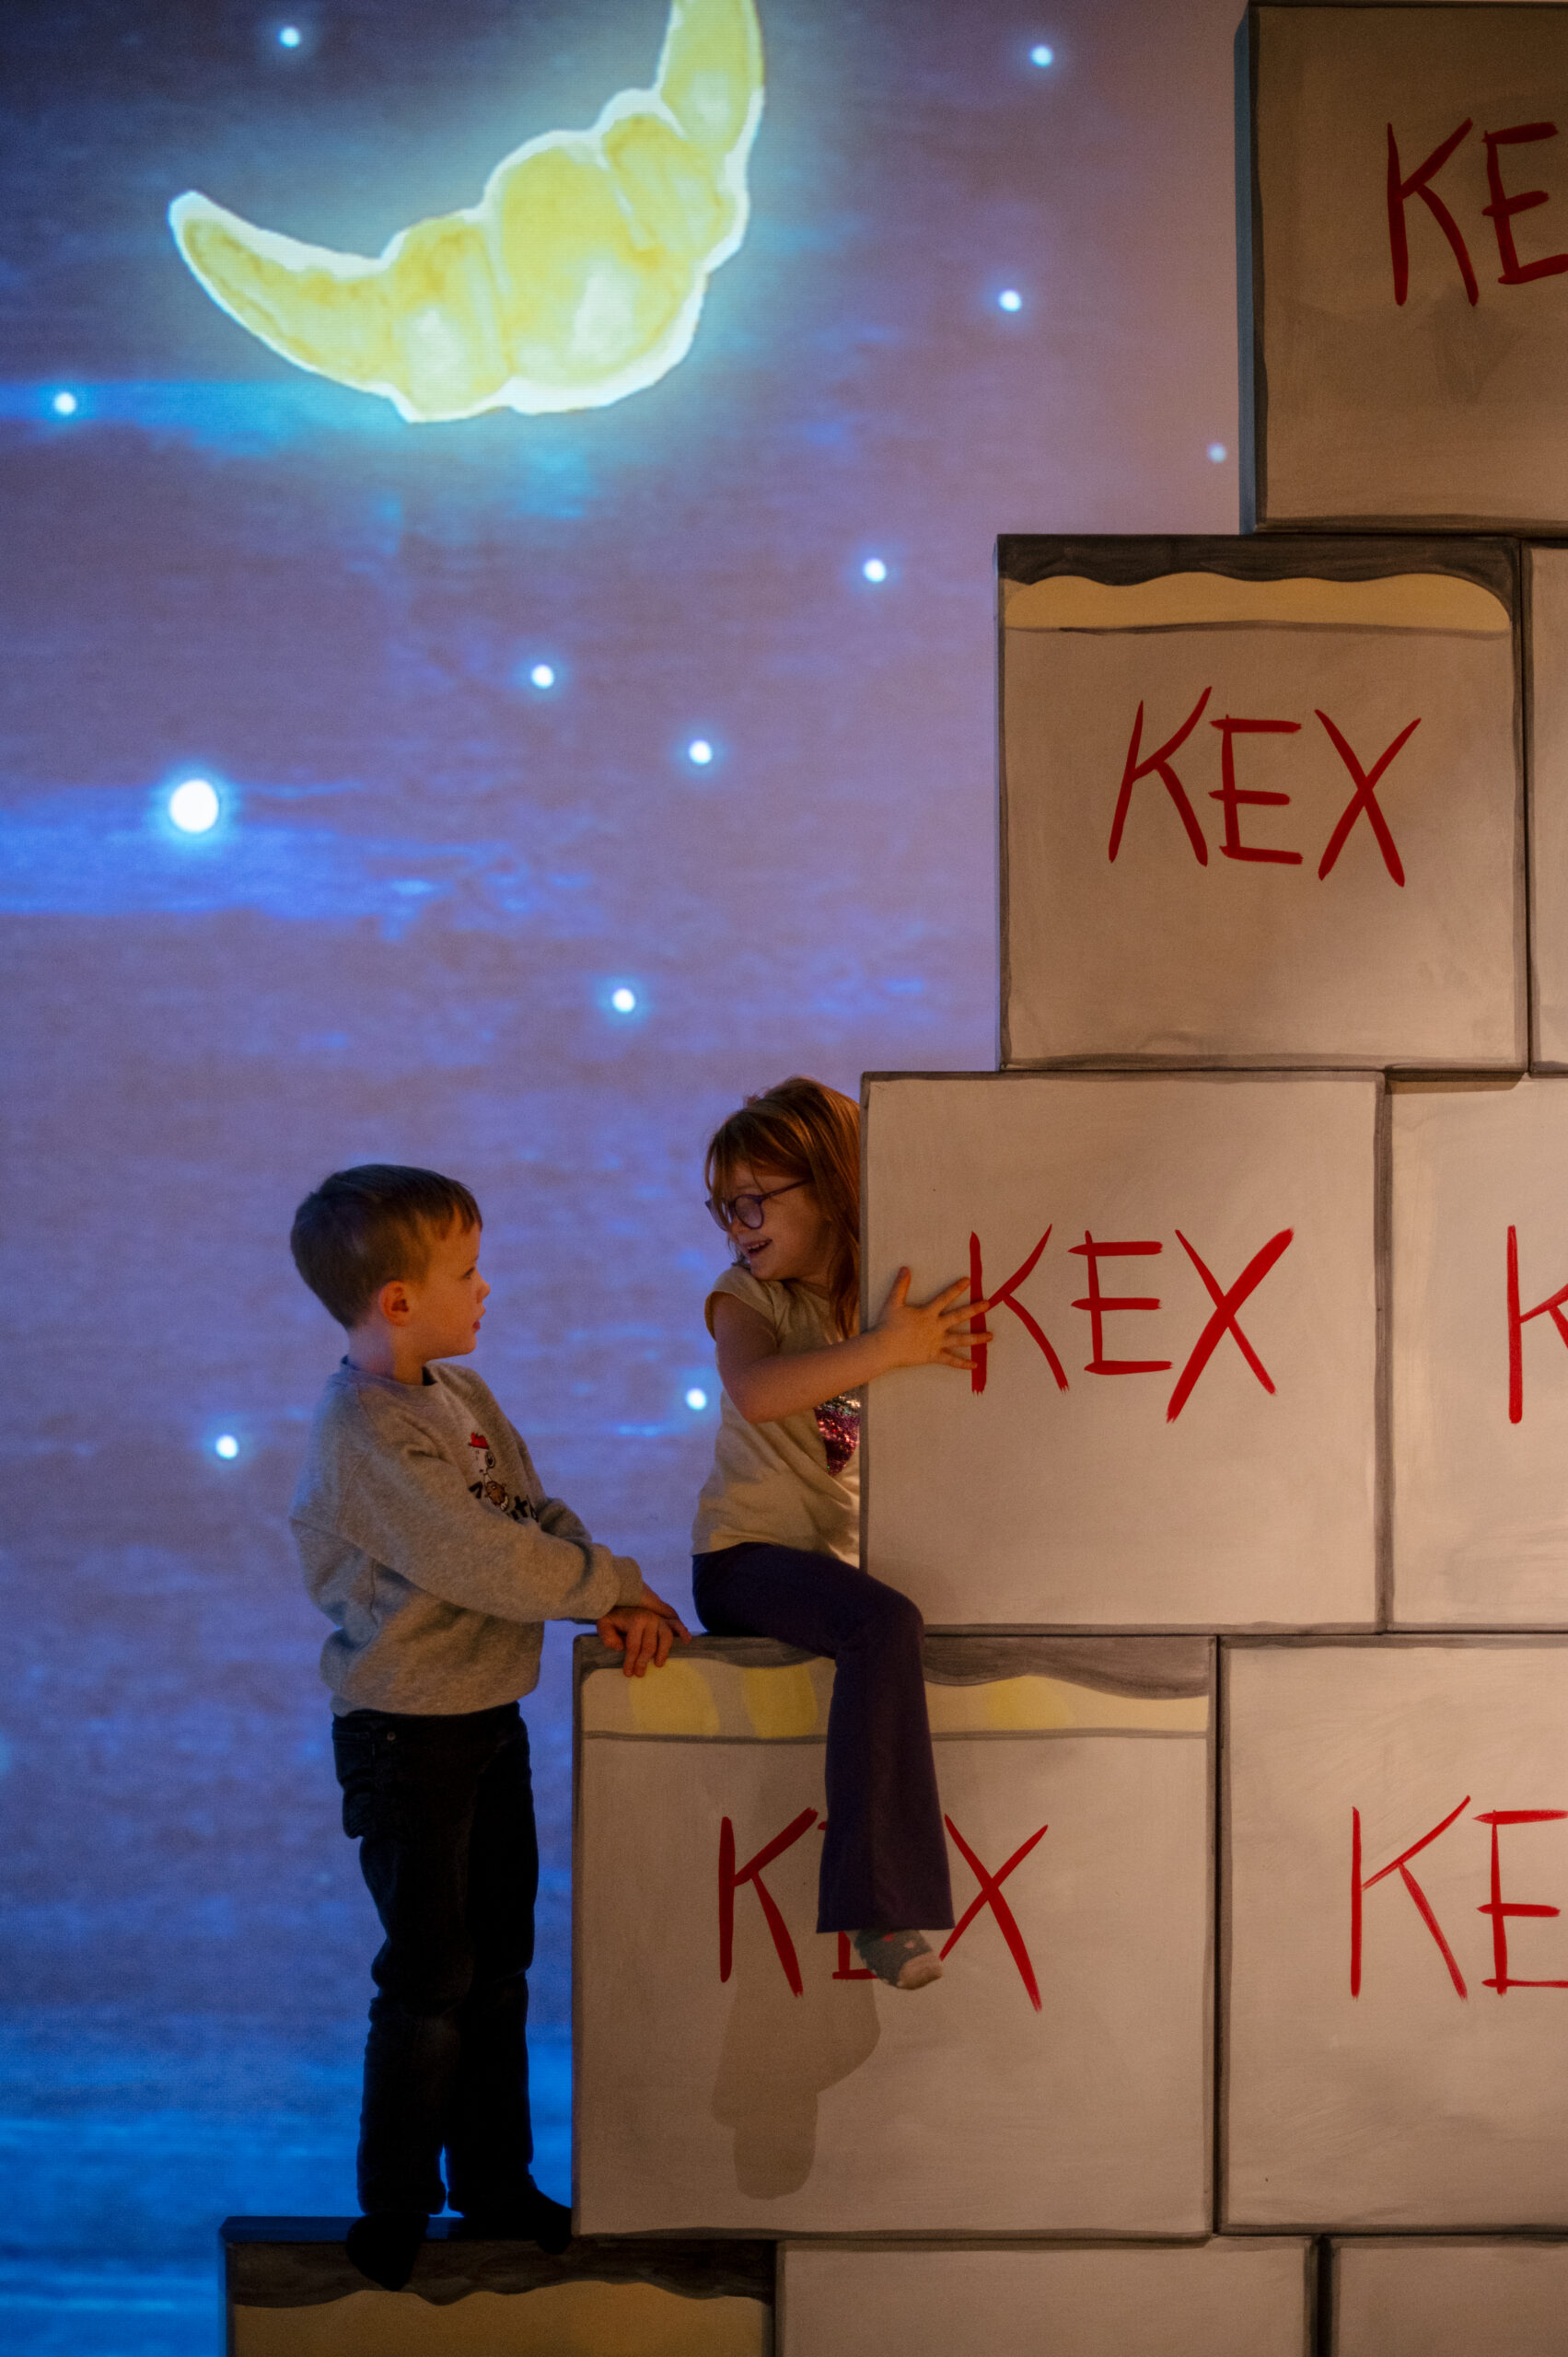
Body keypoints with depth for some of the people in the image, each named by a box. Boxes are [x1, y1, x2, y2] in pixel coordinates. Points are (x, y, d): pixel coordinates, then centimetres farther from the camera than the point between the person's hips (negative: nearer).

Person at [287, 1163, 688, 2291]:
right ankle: (396, 2212, 14)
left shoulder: (461, 1393, 8)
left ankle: (494, 2182, 30)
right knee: (430, 1981, -1)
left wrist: (620, 1600, -9)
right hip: (409, 1734, -9)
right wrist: (619, 1588, -17)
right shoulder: (366, 1433, -22)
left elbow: (538, 1512, 8)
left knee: (498, 1965, 17)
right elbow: (485, 1559, -28)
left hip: (490, 1719, 9)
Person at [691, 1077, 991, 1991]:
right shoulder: (747, 1297, -5)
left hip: (845, 1558, 6)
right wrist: (885, 1349, -35)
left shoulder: (892, 1296, 6)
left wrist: (938, 1351, -13)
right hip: (749, 1556, -6)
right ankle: (880, 1904, -32)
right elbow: (755, 1393, -28)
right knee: (886, 1624, -32)